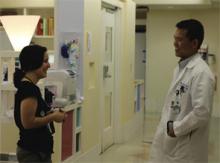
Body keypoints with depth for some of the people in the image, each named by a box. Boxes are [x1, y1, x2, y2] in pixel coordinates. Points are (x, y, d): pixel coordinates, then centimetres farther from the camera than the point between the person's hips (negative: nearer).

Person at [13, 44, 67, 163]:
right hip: (33, 152, -10)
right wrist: (53, 117, -14)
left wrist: (50, 114, 6)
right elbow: (28, 122, -25)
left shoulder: (25, 86, 10)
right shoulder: (29, 89, -20)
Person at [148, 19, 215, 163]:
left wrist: (176, 129, -15)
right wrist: (167, 127, 9)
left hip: (187, 146, -8)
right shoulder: (180, 68, 10)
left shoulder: (201, 72, -19)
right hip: (171, 141, 8)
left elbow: (202, 112, -25)